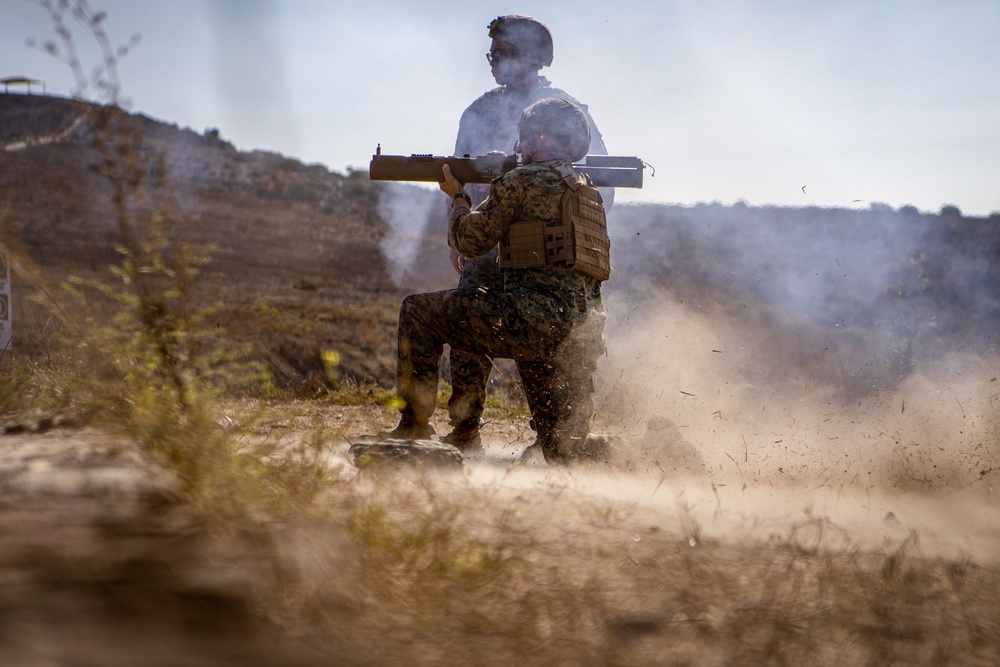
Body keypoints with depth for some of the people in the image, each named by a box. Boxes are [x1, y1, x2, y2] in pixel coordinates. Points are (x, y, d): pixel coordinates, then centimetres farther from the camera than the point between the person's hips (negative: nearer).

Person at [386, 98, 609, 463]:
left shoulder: (521, 181, -2)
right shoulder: (585, 190, 22)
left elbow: (471, 240, 3)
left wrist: (458, 197, 22)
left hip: (534, 316, -8)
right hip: (575, 330, 8)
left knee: (419, 310, 4)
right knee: (564, 450, 15)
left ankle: (414, 424, 5)